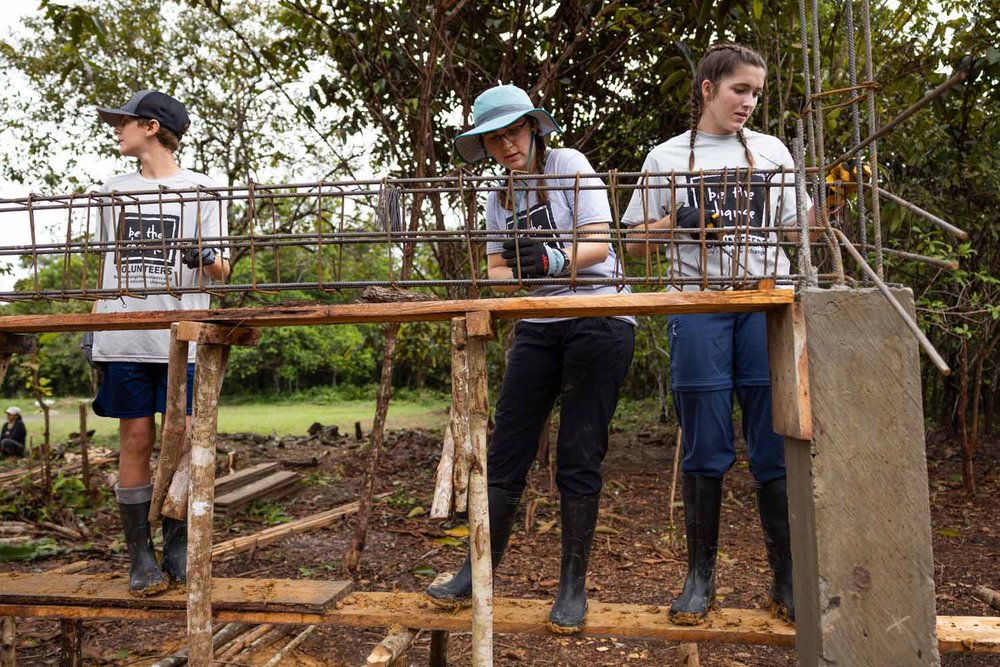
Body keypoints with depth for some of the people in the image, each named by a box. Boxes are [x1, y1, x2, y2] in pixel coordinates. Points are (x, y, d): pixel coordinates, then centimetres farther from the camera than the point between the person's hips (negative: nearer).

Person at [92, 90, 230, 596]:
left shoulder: (200, 190, 5)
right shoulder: (113, 192, 16)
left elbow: (217, 269, 0)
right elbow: (106, 264, 19)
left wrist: (210, 262, -23)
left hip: (180, 336, -3)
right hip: (123, 338, 3)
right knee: (135, 440, 2)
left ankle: (178, 549, 14)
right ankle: (140, 557, 11)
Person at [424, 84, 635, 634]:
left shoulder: (569, 164, -1)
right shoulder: (499, 200, 14)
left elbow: (600, 245, -9)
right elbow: (498, 268, 10)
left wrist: (551, 259, -28)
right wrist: (515, 272, -14)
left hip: (599, 318, -5)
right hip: (537, 327, 5)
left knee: (579, 456, -4)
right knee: (505, 451, 2)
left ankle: (573, 587, 10)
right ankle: (477, 574, 13)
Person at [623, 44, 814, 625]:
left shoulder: (772, 151, 16)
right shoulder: (667, 157, 11)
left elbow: (797, 228, 14)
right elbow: (635, 243, 9)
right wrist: (677, 222, -8)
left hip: (768, 304, 2)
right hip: (699, 306, -1)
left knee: (777, 447, -1)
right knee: (706, 451, 2)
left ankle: (787, 577, 13)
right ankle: (701, 575, 15)